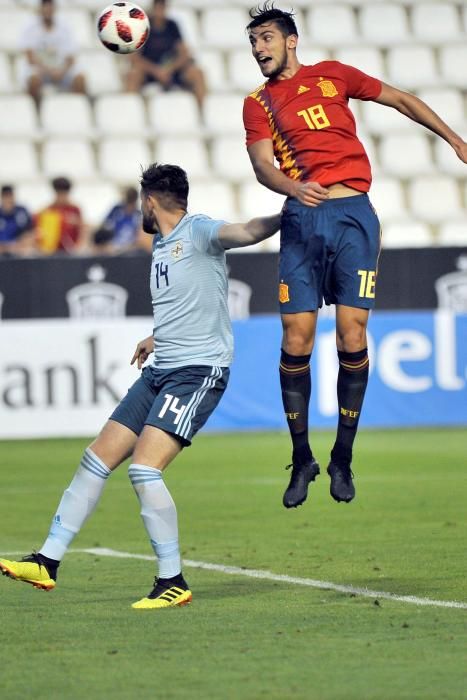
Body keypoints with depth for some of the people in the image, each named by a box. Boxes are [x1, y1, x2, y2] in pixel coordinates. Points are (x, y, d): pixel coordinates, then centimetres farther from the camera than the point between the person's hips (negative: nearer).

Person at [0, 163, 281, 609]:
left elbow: (247, 232, -28)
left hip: (199, 371, -9)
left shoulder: (198, 232, -8)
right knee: (97, 458, 8)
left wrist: (284, 217, -46)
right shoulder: (160, 246, 18)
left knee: (144, 468, -20)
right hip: (160, 371, 9)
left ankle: (173, 582, -10)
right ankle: (47, 563, 14)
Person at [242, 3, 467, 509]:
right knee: (295, 341, -7)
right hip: (301, 220, 0)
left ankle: (343, 458, 4)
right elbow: (262, 164, -2)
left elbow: (400, 100, 18)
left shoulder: (331, 76, 13)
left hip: (353, 216, 0)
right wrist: (294, 188, -24)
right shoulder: (257, 104, 12)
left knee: (352, 338, -7)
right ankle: (302, 459, 6)